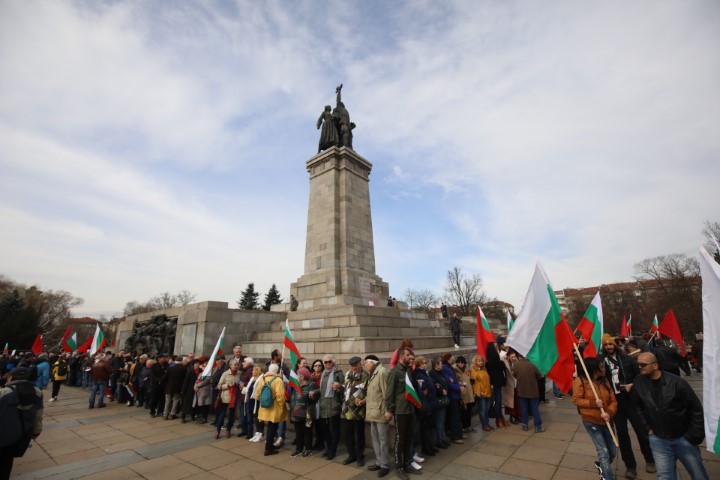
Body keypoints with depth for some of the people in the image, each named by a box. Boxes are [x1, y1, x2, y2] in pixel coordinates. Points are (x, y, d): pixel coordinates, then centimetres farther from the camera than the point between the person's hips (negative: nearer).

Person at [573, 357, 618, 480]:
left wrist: (609, 413, -18)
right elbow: (576, 399, -13)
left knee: (612, 453, 16)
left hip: (605, 422, 6)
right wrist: (593, 403, -24)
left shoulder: (604, 380, 1)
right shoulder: (580, 381, -14)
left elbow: (613, 400, -1)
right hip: (591, 422, -5)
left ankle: (601, 465, 45)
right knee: (604, 453, -7)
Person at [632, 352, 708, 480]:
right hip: (658, 439, 1)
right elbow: (638, 407, 7)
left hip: (683, 438, -1)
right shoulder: (639, 383, -8)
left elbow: (696, 409, -7)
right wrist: (646, 428, 2)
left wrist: (694, 436, -8)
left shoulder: (676, 382, -17)